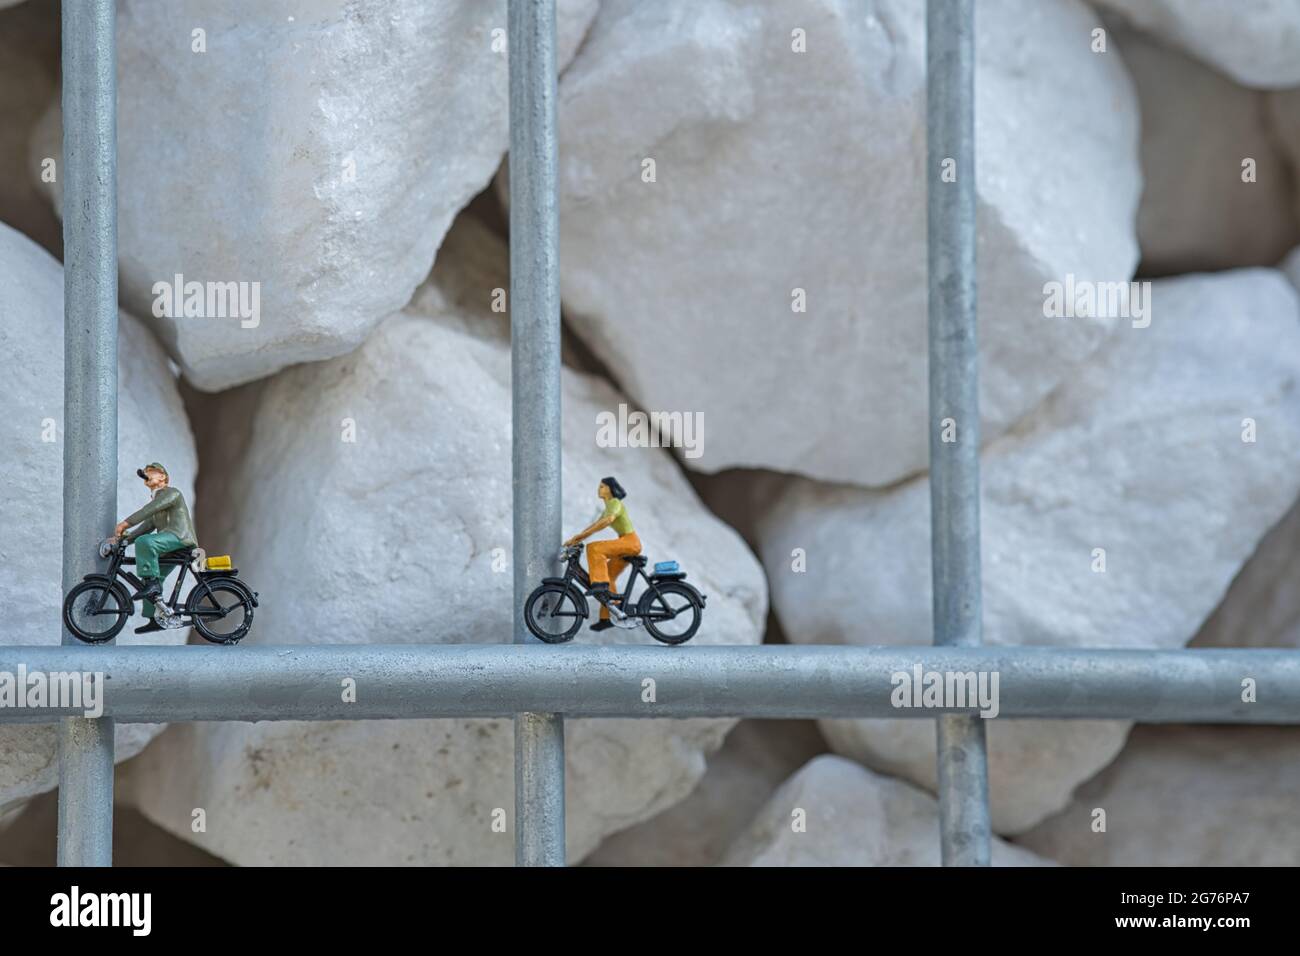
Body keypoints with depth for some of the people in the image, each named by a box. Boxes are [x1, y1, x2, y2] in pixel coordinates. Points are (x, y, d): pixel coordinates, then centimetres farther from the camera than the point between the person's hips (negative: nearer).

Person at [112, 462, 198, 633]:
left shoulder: (171, 493, 1)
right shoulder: (156, 498, 31)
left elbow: (149, 510, -15)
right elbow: (148, 524, 24)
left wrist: (125, 523, -22)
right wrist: (125, 538, 11)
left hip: (180, 537, -10)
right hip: (170, 543, 10)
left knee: (144, 542, -31)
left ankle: (151, 583, -31)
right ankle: (156, 619, 9)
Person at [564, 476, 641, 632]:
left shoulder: (615, 503, -11)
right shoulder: (609, 506, 19)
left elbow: (609, 520, -32)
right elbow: (595, 525, 21)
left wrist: (584, 534, -34)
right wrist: (576, 539, 10)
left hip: (630, 542, -10)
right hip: (626, 544, 10)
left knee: (594, 549, -24)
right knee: (608, 578, 8)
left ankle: (600, 584, -28)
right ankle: (608, 617, 10)